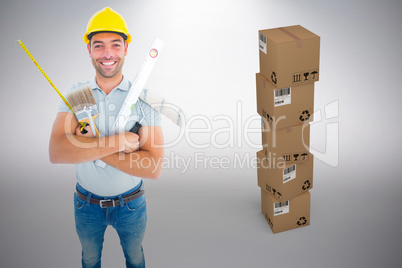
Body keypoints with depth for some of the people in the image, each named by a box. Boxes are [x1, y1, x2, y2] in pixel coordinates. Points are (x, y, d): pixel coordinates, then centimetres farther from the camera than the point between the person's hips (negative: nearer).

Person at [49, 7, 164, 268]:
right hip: (87, 204, 1)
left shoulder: (143, 99, -16)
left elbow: (154, 167, -27)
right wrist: (119, 141, -32)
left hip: (131, 204, -1)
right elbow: (56, 152, -27)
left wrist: (89, 148, -27)